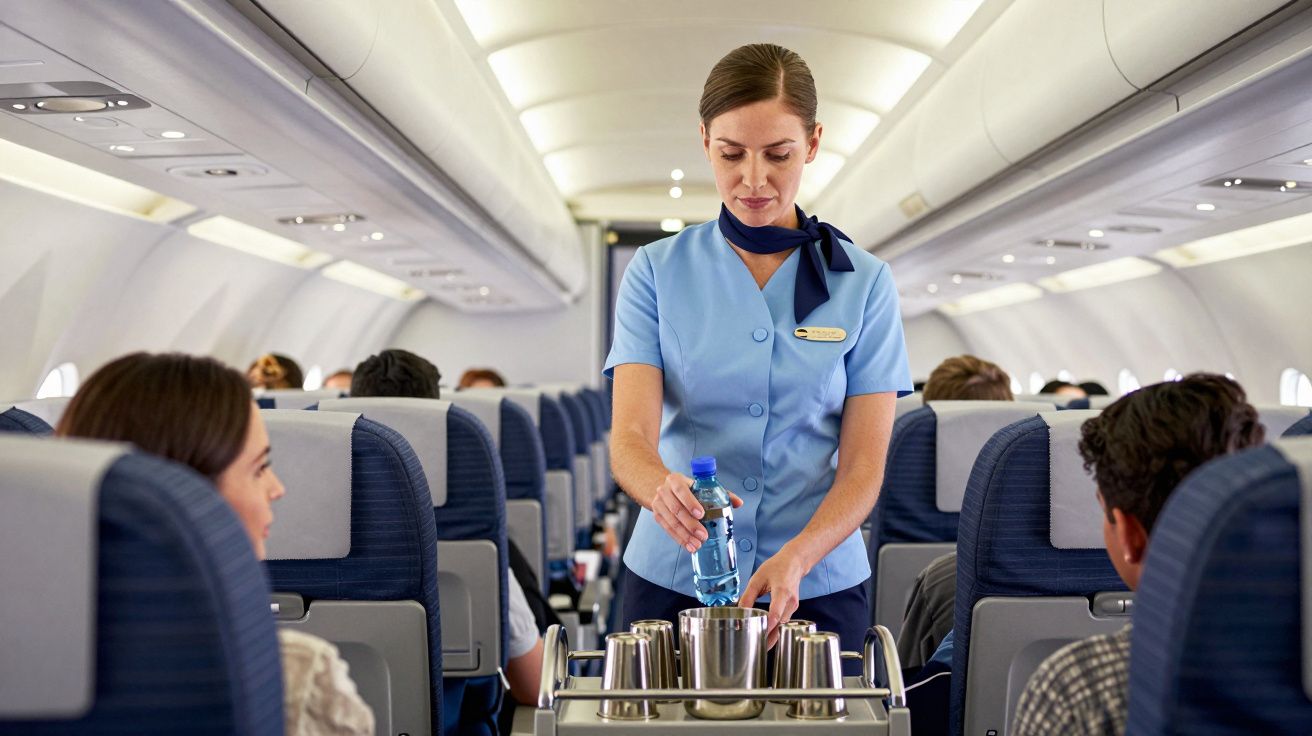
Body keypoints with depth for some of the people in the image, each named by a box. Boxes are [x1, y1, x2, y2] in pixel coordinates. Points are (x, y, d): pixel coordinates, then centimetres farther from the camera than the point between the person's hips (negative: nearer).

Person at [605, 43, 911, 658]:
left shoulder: (864, 282, -2)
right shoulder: (657, 271, -3)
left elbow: (864, 463, -7)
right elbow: (630, 436, -13)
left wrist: (795, 557, -25)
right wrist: (663, 487, -36)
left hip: (817, 583, 0)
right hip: (672, 578, 0)